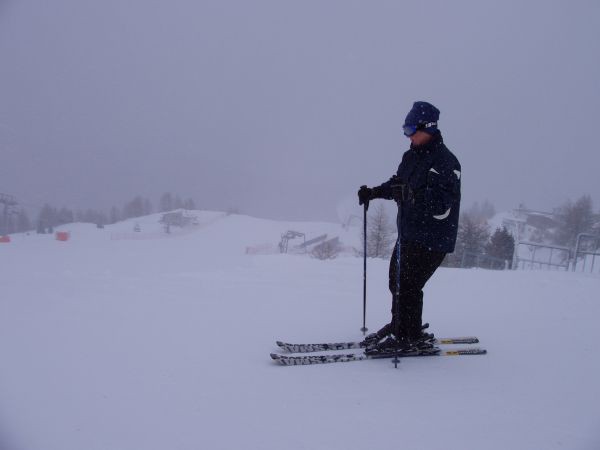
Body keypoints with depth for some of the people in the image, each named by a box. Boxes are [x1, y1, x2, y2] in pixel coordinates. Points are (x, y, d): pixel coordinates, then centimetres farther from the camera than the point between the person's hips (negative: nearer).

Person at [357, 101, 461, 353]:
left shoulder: (444, 161, -16)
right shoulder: (412, 156, 11)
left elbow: (442, 203, -26)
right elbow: (398, 183, 24)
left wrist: (411, 195, -39)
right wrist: (373, 192, 10)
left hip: (432, 238, -9)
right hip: (410, 232, 9)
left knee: (407, 284, -8)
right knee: (396, 280, 15)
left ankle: (408, 336, 7)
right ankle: (398, 326, 31)